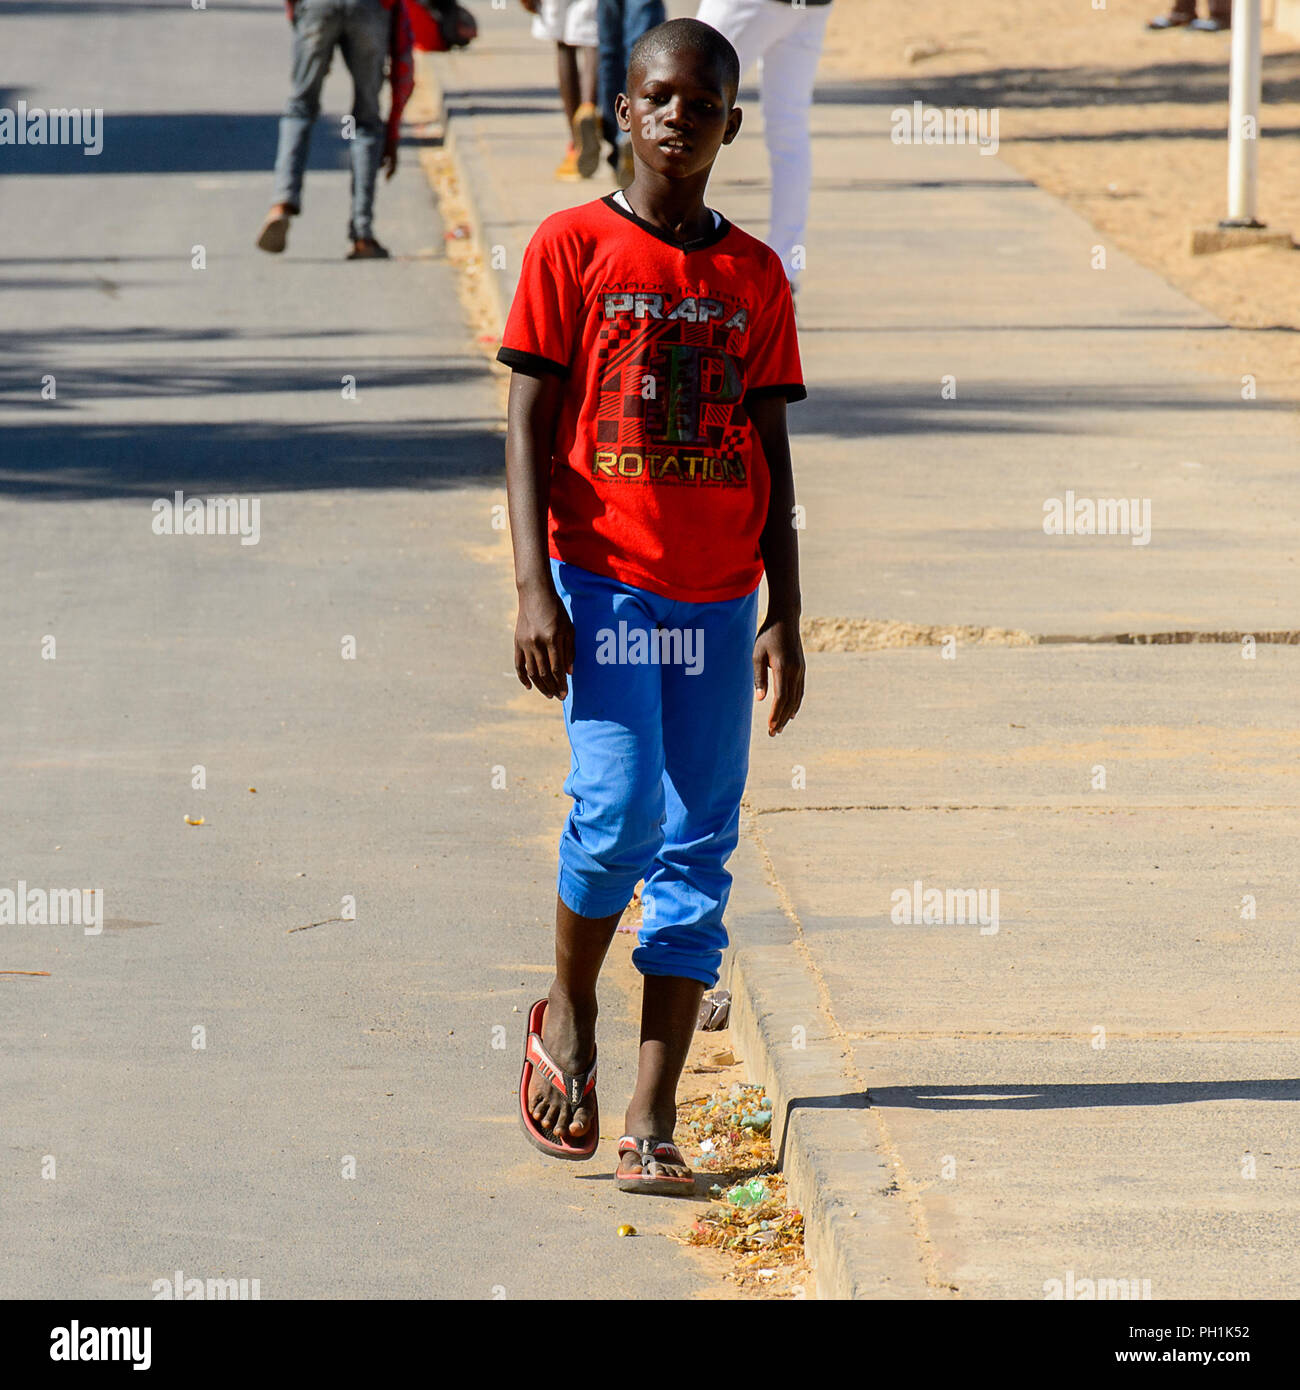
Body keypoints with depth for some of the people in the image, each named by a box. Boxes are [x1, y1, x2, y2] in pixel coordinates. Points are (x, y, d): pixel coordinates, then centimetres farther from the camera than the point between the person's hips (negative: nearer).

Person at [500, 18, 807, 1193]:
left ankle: (653, 1122, 1)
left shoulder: (755, 278, 9)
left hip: (718, 598, 4)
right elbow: (530, 425, -3)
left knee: (698, 854, 0)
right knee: (621, 814, -16)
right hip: (604, 581, -3)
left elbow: (771, 453, 12)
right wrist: (535, 590, -12)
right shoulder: (573, 249, 0)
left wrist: (784, 618, 7)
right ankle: (568, 1010, 13)